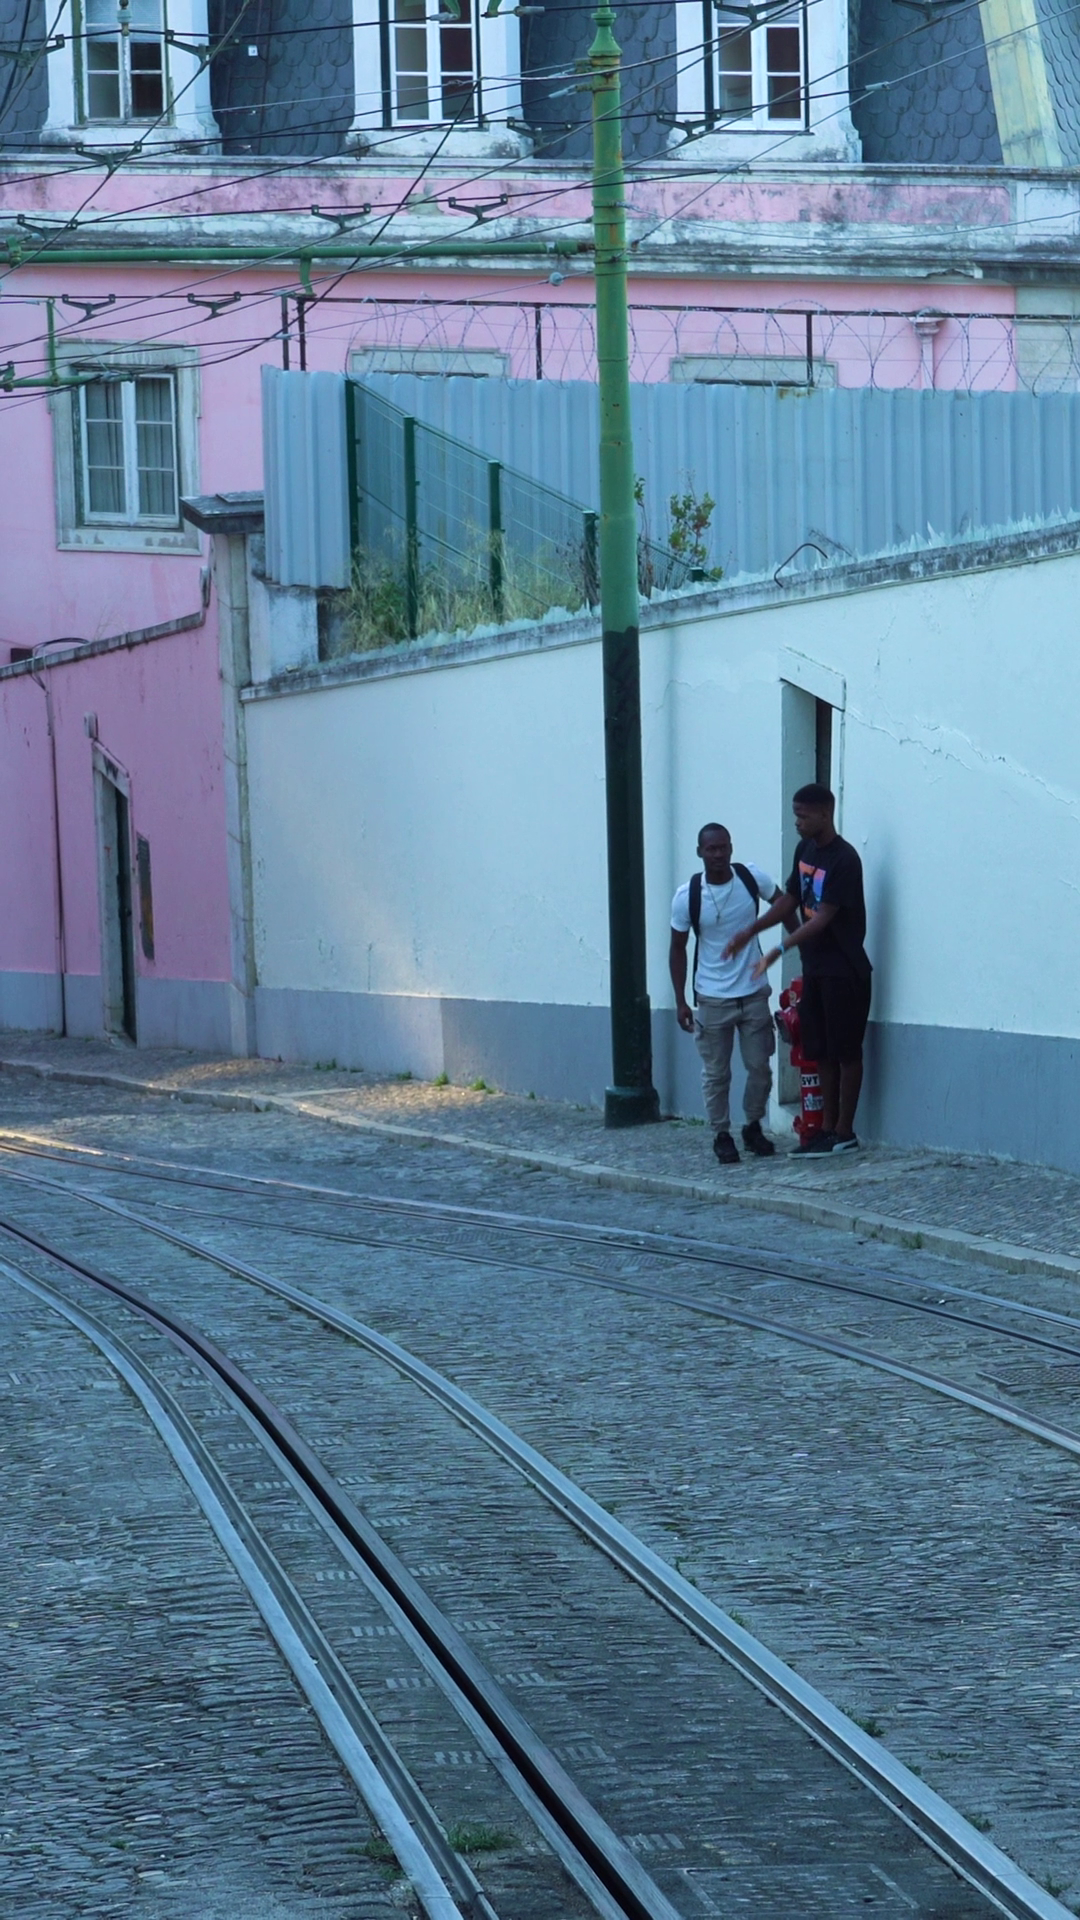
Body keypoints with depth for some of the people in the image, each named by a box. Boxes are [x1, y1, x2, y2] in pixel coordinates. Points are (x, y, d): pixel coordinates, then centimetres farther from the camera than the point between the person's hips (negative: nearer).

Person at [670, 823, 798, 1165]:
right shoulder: (687, 897, -11)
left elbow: (784, 904, 10)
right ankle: (721, 1135, 17)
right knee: (716, 1073, 4)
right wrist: (680, 1001, -2)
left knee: (760, 1067, 7)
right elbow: (678, 948, -1)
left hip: (754, 994, 2)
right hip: (712, 1000, -2)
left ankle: (753, 1128, 25)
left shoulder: (753, 878, -8)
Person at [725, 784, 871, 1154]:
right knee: (822, 1051, 12)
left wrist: (779, 951, -29)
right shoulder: (804, 851, 8)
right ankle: (827, 1128, 18)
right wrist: (750, 932, 5)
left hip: (844, 970, -8)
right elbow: (789, 899, 16)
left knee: (845, 1051, 0)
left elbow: (822, 918, -23)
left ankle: (845, 1133, 5)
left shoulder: (844, 860, -19)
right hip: (814, 967, 8)